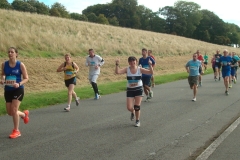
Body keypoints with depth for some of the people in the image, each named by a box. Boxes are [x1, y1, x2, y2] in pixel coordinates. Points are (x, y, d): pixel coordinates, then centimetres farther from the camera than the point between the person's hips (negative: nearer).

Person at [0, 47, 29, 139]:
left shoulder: (20, 65, -9)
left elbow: (26, 78, -5)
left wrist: (19, 84, -23)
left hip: (18, 90, -4)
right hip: (8, 90, 5)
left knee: (14, 110, -12)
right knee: (9, 112, 7)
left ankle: (16, 131, 6)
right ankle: (24, 114, 40)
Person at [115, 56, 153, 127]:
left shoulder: (140, 69, -7)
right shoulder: (127, 69, -6)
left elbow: (151, 72, -13)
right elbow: (117, 72, -20)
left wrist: (150, 65, -28)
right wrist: (117, 65, -34)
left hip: (138, 89, -1)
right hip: (130, 90, 1)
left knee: (137, 107, -2)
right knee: (129, 108, -5)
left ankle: (137, 121, 20)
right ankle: (133, 112, 34)